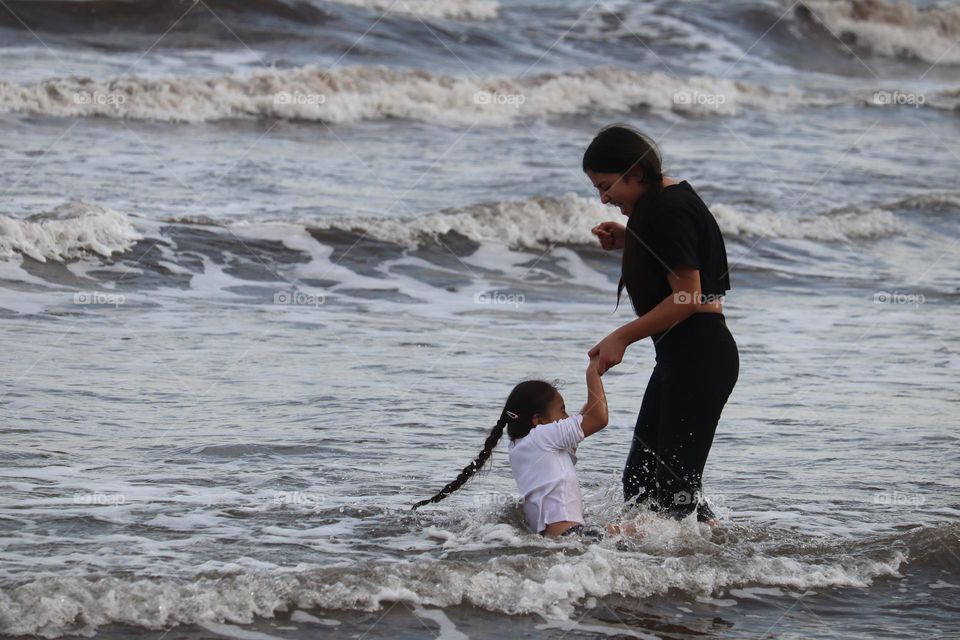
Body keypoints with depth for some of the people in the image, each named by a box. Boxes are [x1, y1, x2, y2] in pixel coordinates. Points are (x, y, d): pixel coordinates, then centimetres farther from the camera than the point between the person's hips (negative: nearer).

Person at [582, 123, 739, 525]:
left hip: (700, 356, -11)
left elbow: (687, 295, -21)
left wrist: (623, 337, -17)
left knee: (676, 481, -10)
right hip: (680, 356, 11)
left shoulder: (670, 210, -18)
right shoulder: (663, 201, 14)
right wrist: (627, 241, 14)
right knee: (641, 476, 11)